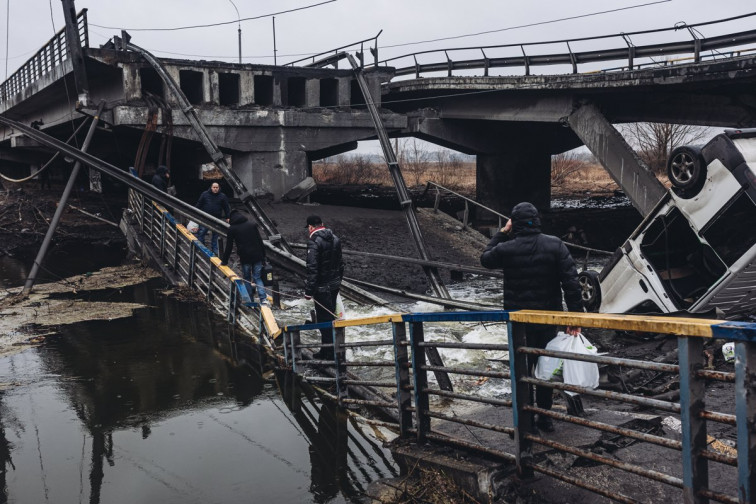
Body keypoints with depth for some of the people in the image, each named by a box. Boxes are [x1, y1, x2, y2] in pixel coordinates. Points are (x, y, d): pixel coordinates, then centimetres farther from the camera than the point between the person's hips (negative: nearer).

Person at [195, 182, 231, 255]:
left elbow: (226, 207, 4)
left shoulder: (222, 196, 0)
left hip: (217, 219, 0)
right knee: (201, 233, -2)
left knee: (215, 235, 10)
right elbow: (199, 204, 4)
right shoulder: (205, 194, -1)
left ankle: (215, 250, 21)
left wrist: (227, 217, 2)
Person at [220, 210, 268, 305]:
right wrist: (263, 257, 13)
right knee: (257, 278, 10)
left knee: (247, 279, 13)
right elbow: (260, 241, 8)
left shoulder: (232, 229, 1)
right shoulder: (252, 224, 8)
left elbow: (229, 246, 5)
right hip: (257, 256, 3)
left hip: (245, 258, -2)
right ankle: (263, 298, -5)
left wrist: (224, 261, 16)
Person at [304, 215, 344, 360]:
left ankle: (328, 351, 6)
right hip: (335, 285, 8)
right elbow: (340, 263, 15)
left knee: (324, 318, 0)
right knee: (331, 315, 17)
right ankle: (332, 348, 27)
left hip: (322, 287, -8)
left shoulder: (314, 242, -18)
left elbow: (312, 268, -22)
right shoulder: (335, 239, 7)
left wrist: (309, 290, -19)